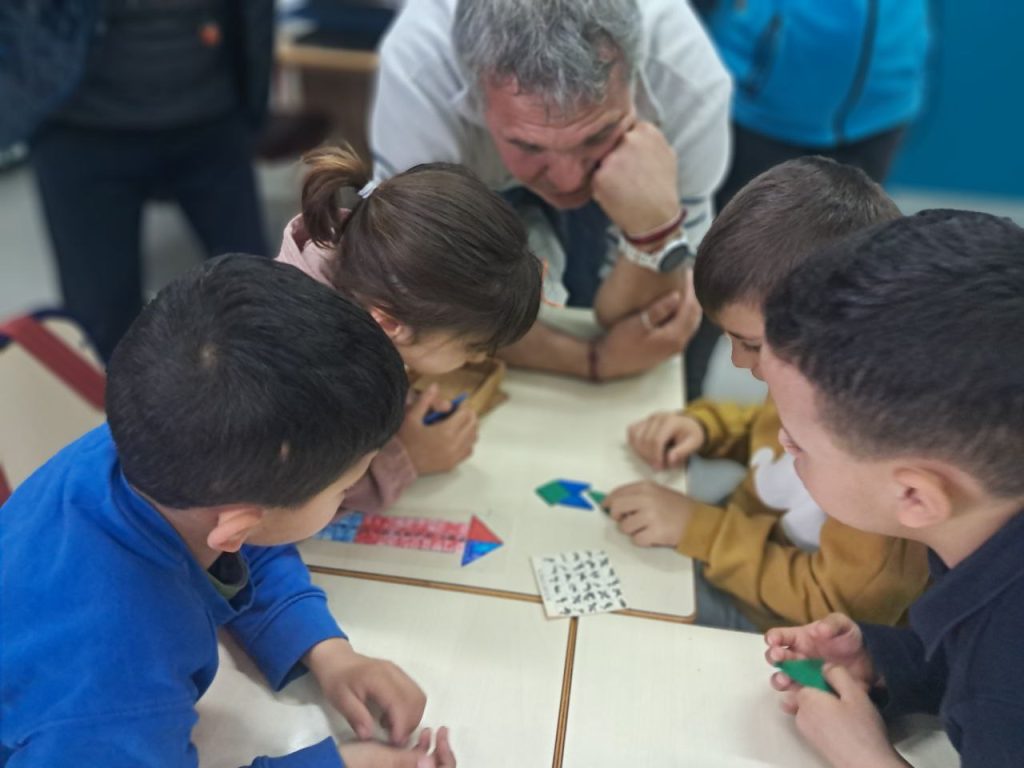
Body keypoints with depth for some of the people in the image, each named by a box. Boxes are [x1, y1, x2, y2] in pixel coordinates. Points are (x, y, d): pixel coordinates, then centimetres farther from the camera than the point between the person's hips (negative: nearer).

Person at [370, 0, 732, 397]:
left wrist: (655, 229, -50)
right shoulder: (418, 72, -42)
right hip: (480, 187, -1)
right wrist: (596, 359, -40)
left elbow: (625, 319, -29)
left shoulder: (688, 80, -38)